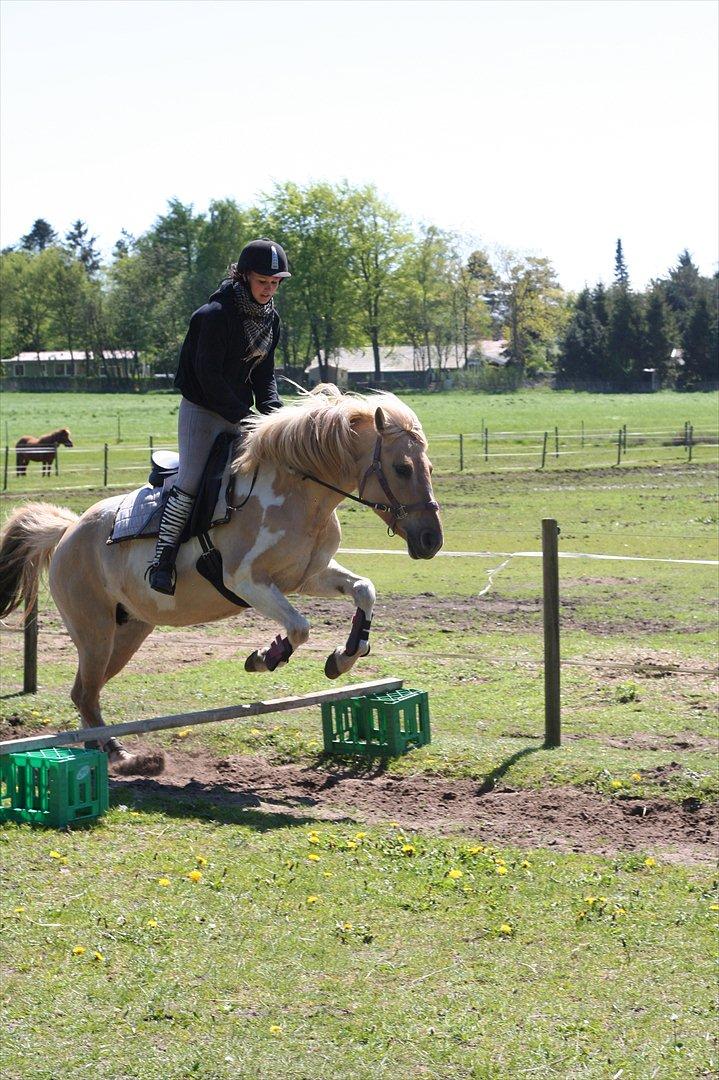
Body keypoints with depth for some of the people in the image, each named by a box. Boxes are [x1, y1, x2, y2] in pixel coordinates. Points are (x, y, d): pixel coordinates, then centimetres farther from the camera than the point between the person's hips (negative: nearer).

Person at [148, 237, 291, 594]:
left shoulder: (270, 319, 7)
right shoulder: (214, 316, -17)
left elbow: (264, 374, 11)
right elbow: (208, 375, -20)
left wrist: (271, 411, -8)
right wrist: (244, 415, -21)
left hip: (240, 414, 7)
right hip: (202, 409, -7)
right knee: (191, 482, -17)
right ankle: (162, 560, -12)